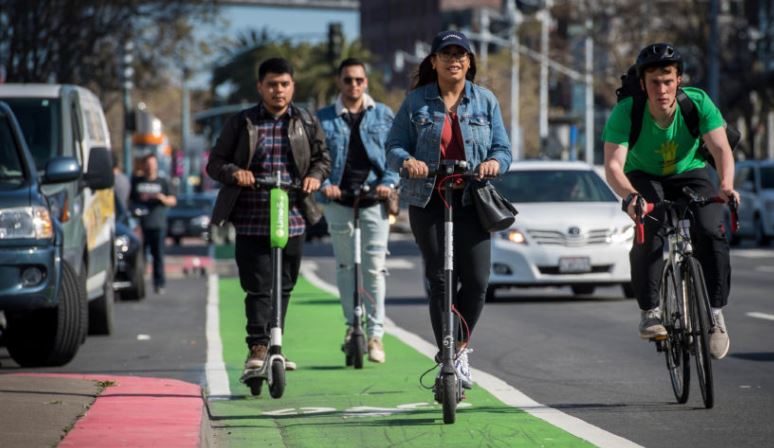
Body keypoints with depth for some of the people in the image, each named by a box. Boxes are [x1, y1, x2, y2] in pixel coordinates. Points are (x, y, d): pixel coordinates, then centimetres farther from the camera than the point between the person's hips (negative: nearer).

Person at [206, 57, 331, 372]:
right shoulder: (241, 124, 5)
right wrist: (234, 172, -16)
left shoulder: (307, 123, 10)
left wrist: (315, 176, -4)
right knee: (258, 286, -9)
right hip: (251, 222, -2)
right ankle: (257, 346, -7)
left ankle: (273, 347, 19)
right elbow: (215, 163, 5)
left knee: (284, 287, 9)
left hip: (293, 220, 2)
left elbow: (323, 158, 18)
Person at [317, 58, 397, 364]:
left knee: (375, 267, -5)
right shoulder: (324, 119, 8)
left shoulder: (383, 116, 9)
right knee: (344, 266, 7)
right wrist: (324, 184, -14)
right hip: (339, 200, 1)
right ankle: (352, 323, 21)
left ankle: (375, 333, -3)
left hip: (374, 200, -1)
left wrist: (388, 182, -10)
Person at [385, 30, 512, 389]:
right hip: (427, 201, -1)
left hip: (471, 199, 1)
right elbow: (394, 146, 3)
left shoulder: (486, 101, 9)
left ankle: (461, 346, 14)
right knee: (439, 279, -3)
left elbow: (503, 149, 7)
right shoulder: (416, 101, 5)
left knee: (476, 279, -10)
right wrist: (407, 160, -20)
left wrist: (494, 162, -17)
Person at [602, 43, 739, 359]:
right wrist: (630, 197, -55)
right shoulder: (625, 113, -28)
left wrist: (726, 186, -51)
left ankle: (715, 313, -9)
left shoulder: (698, 103, -25)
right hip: (644, 177, -1)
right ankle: (650, 312, -17)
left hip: (690, 172, 1)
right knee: (650, 229, -30)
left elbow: (721, 148, -31)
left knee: (712, 232, -24)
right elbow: (613, 165, -35)